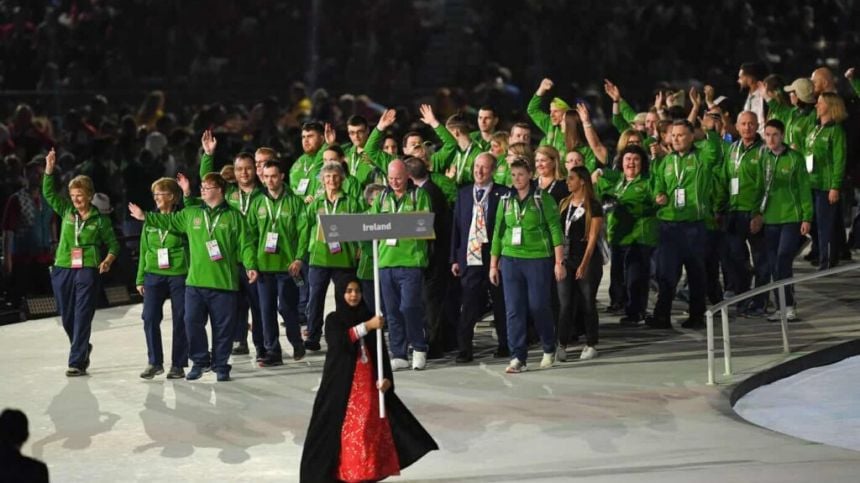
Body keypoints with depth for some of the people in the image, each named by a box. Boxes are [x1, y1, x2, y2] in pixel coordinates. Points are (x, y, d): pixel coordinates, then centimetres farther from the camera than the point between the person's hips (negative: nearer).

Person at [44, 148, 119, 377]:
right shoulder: (66, 211, 9)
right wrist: (49, 169, -8)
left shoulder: (100, 219, 1)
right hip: (62, 270, 4)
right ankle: (83, 349, 35)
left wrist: (108, 260, -12)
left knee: (82, 317, -7)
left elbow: (113, 244, 6)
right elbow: (48, 193, 4)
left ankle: (77, 362, -6)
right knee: (67, 317, 11)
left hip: (87, 272, -4)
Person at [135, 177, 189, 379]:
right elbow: (144, 251, 15)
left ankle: (178, 364, 12)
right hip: (154, 275, 3)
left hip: (179, 275, -3)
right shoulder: (149, 222, 12)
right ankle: (154, 362, 5)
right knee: (150, 318, -7)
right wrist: (140, 279, 13)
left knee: (180, 321, 1)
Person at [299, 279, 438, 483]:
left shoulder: (368, 317, 9)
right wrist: (367, 326, -26)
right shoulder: (334, 319, 0)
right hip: (342, 382, -3)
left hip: (369, 382, 4)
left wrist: (386, 378, -9)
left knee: (372, 426, 0)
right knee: (345, 426, -8)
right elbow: (339, 340, -21)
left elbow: (381, 350, 6)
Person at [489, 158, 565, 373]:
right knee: (514, 310, -1)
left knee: (539, 307, 0)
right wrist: (493, 264, 11)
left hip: (538, 259, -3)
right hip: (510, 259, 4)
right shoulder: (506, 201, 11)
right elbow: (498, 233, 14)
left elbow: (556, 230, -4)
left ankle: (549, 350, 22)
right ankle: (517, 357, 2)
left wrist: (559, 262, -10)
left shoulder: (543, 200, -1)